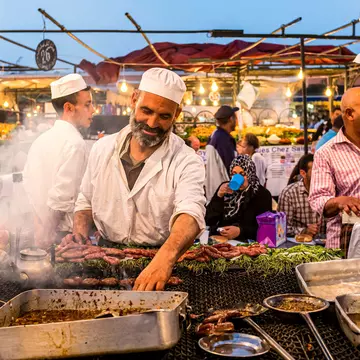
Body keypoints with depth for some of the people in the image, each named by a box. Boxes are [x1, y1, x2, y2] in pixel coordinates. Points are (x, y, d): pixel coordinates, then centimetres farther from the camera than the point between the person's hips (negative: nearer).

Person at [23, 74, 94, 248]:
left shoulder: (40, 140, 9)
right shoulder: (75, 143, -16)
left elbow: (28, 185, 12)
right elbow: (61, 197, -22)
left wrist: (40, 230, 16)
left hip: (40, 232, 8)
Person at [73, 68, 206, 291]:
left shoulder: (186, 162, -10)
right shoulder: (103, 149, 4)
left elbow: (191, 214, -29)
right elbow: (86, 203, 17)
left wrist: (166, 257, -48)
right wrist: (79, 239, -3)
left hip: (163, 260, -3)